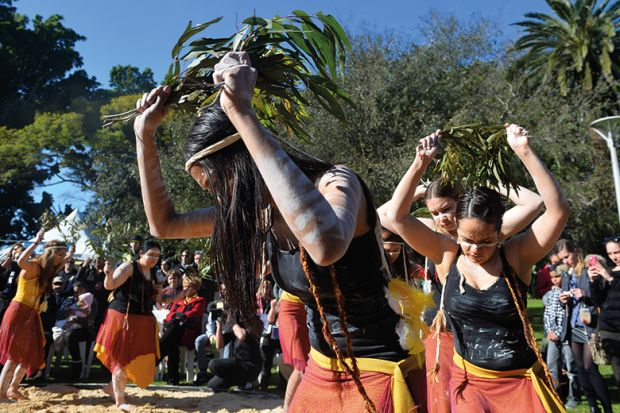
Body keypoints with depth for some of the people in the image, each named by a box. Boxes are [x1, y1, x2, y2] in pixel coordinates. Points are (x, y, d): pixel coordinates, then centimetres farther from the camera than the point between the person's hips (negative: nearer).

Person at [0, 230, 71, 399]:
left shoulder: (46, 269, 9)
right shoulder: (33, 266, -16)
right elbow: (20, 262, -41)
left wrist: (68, 258, 26)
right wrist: (35, 243, -32)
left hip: (31, 315, 9)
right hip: (19, 312, -9)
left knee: (30, 355, 14)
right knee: (15, 355, -5)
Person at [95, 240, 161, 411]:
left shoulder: (153, 273, 9)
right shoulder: (129, 267, -12)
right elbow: (109, 285, -24)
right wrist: (108, 274, -45)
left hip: (144, 320, 7)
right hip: (124, 318, -7)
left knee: (139, 359, 11)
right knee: (123, 358, 0)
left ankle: (112, 387, 31)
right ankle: (120, 400, 13)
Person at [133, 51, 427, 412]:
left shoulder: (335, 183, -22)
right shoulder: (261, 209, -1)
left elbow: (326, 246, -47)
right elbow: (164, 224, 7)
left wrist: (242, 114, -42)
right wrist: (145, 134, -2)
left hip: (380, 374, -7)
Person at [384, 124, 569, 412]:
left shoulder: (516, 254, -9)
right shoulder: (447, 255, -7)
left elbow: (558, 209, -20)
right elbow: (397, 216, -13)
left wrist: (525, 152, -24)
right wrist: (421, 163, -19)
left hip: (522, 381, 0)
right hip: (469, 382, 1)